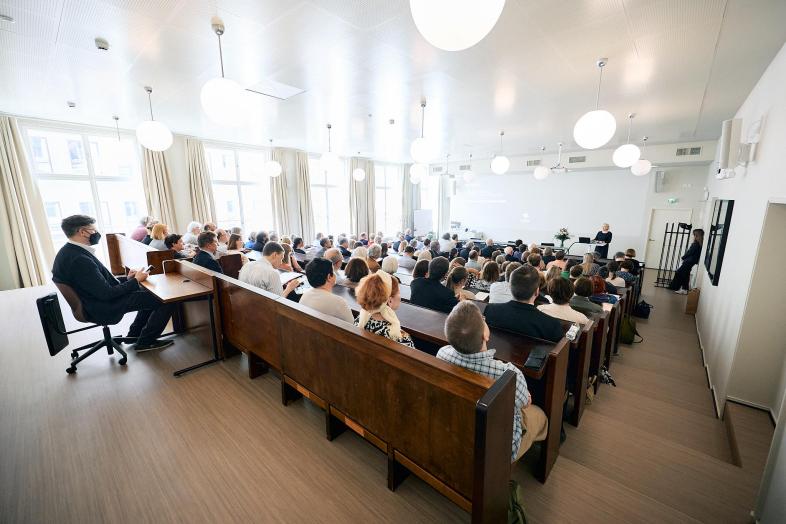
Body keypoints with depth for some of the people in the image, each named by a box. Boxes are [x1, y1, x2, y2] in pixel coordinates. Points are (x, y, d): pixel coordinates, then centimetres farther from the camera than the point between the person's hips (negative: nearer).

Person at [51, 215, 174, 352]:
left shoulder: (68, 252, 4)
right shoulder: (79, 260, -28)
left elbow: (101, 282, 11)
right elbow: (106, 293, -25)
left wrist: (126, 278, 5)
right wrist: (135, 280, -13)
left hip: (98, 302, 10)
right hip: (104, 309, -10)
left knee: (150, 294, 22)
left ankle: (134, 335, 26)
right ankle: (145, 342, 4)